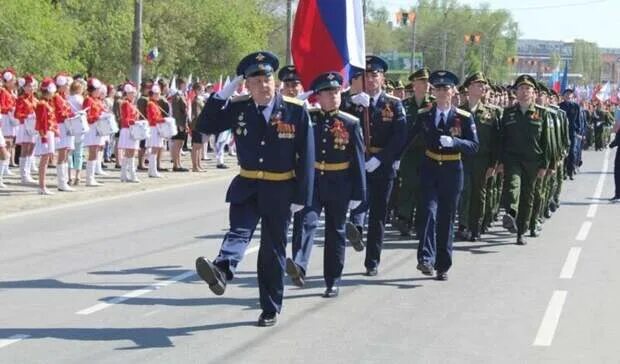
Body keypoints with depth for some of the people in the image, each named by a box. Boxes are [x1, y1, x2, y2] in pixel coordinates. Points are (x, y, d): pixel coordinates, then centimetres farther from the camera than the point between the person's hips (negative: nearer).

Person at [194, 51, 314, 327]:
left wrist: (301, 197, -10)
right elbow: (205, 127, -3)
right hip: (247, 186, 2)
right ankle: (221, 271, -47)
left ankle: (271, 309, 15)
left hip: (280, 190, -1)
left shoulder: (296, 111, -9)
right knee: (239, 231, -22)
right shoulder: (238, 108, -1)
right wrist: (222, 95, -13)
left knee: (273, 250, 6)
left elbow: (306, 156, -7)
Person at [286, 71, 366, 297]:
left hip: (339, 185, 0)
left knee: (335, 232, 9)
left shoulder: (351, 123, -1)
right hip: (310, 180, 0)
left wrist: (357, 193, -4)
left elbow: (358, 160, -1)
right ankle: (298, 266, -37)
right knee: (305, 221, -22)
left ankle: (333, 282, 18)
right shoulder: (307, 118, 2)